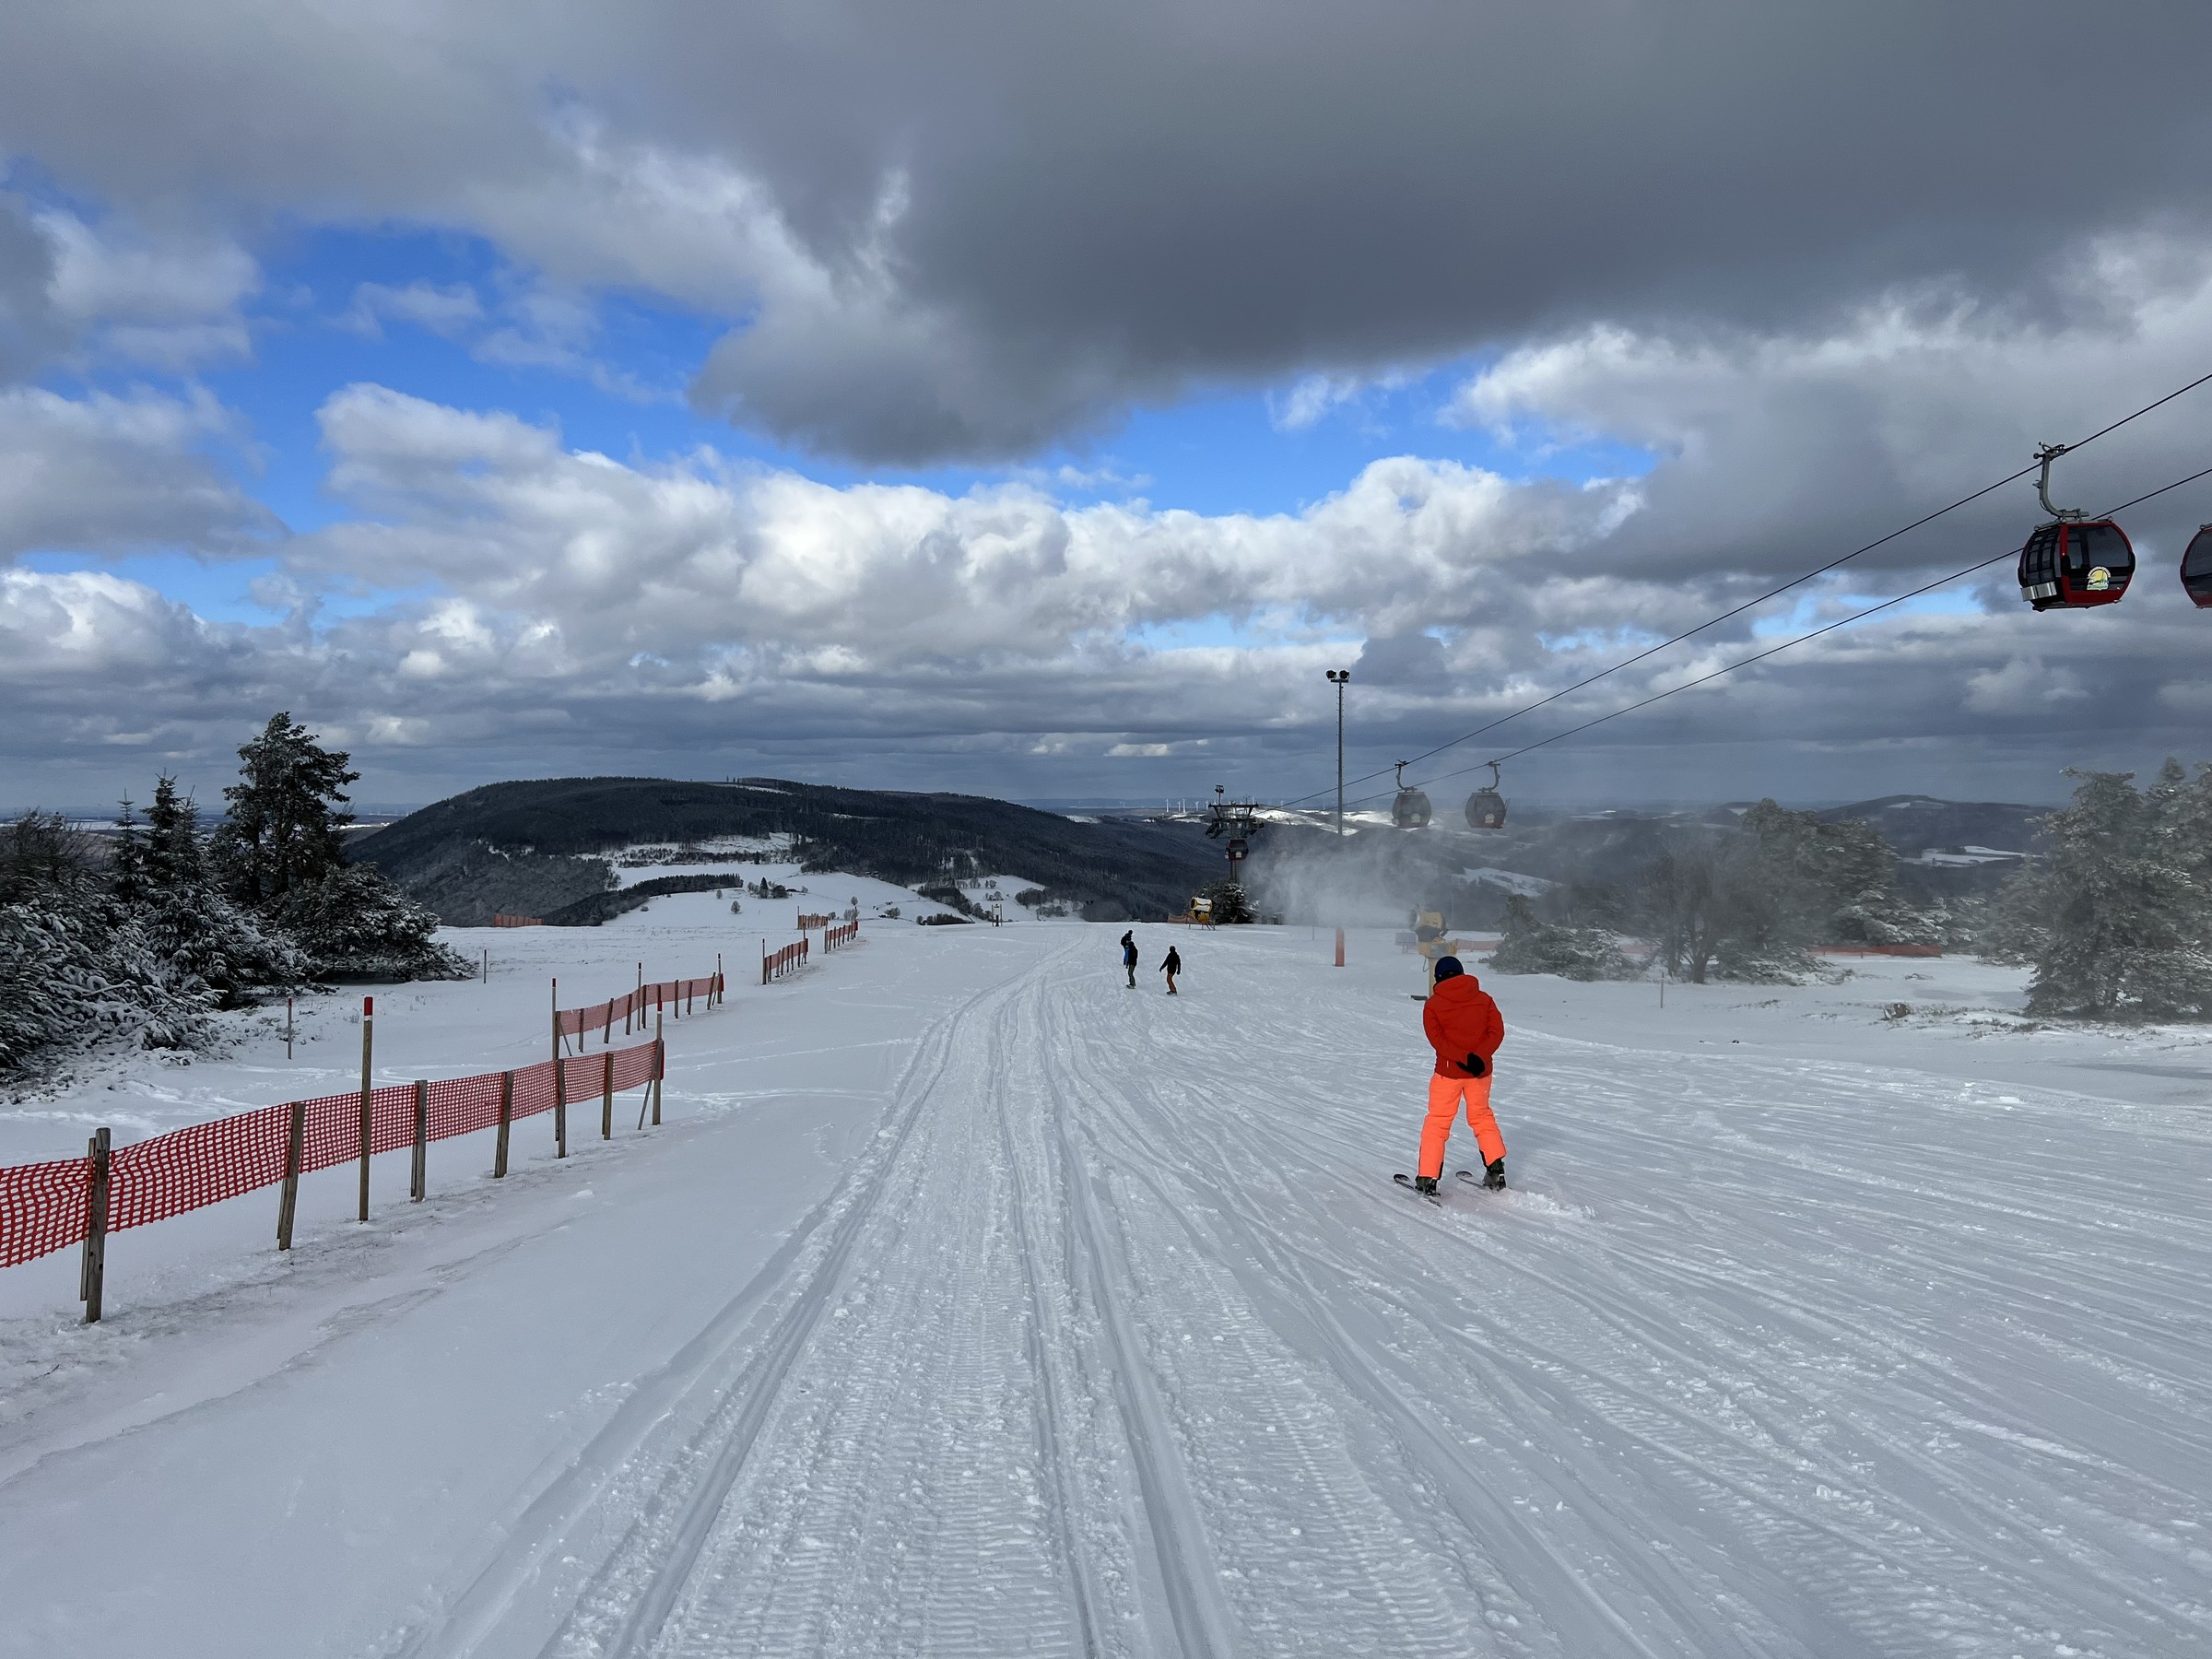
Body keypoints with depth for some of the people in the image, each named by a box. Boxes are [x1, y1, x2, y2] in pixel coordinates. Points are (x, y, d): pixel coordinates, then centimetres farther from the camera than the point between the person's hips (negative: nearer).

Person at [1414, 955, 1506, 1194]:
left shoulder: (1433, 1004, -5)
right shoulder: (1483, 998, 2)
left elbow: (1437, 1038, -15)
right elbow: (1497, 1031, -6)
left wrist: (1465, 1058, -20)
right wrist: (1479, 1056, -16)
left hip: (1448, 1071, -3)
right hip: (1481, 1072, 3)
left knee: (1437, 1123, 6)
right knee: (1482, 1116, 22)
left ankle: (1427, 1179, 3)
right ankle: (1496, 1170, 18)